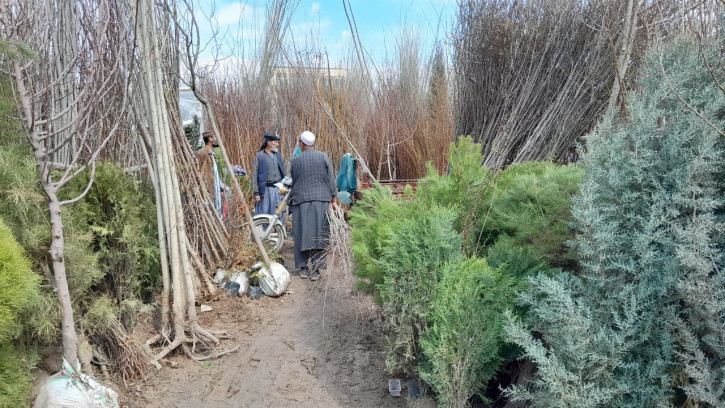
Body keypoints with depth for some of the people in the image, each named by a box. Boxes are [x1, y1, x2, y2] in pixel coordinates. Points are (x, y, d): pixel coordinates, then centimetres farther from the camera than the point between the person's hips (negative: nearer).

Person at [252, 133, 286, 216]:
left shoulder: (278, 155, 13)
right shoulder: (259, 156, -2)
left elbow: (283, 172, 18)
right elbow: (254, 176, -5)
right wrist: (256, 193, -11)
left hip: (278, 189, 5)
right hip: (266, 190, -5)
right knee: (264, 216, -1)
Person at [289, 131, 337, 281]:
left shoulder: (295, 160, 3)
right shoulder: (324, 157, 2)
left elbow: (293, 182, 12)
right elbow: (331, 180, 1)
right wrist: (334, 200, 7)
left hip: (300, 201, 0)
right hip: (321, 201, 0)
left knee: (301, 234, 7)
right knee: (319, 235, 3)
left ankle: (303, 268, 10)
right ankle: (316, 269, 2)